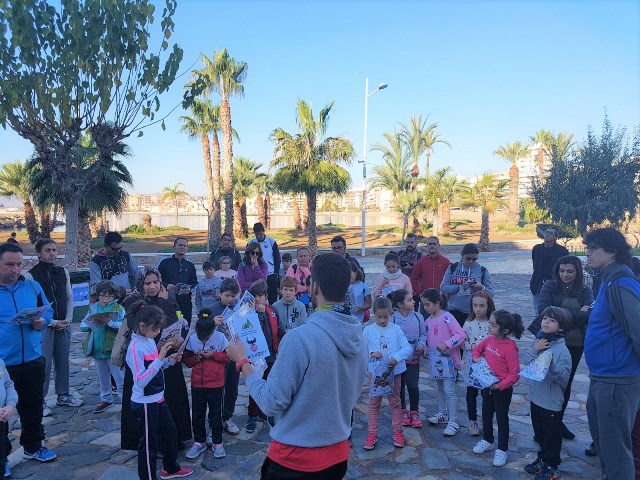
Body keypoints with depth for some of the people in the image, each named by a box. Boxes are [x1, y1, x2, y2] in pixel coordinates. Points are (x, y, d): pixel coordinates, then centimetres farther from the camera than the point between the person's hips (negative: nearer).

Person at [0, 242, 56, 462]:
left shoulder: (33, 287, 2)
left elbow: (48, 311, 12)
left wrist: (43, 321, -9)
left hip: (32, 360, 4)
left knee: (33, 406, 17)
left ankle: (33, 446, 36)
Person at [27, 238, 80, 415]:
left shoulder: (63, 272, 5)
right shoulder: (32, 275, -10)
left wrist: (68, 319, -2)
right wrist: (53, 322, -12)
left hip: (63, 325, 5)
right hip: (44, 326, -5)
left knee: (63, 361, 12)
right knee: (44, 363, -2)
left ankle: (63, 395, 26)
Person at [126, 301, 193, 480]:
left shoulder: (150, 341, 3)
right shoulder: (135, 347, -23)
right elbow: (141, 380, -28)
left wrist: (169, 360, -2)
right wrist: (160, 357, -31)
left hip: (158, 398, 9)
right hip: (145, 402, -9)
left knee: (170, 432, 22)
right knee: (149, 442, 7)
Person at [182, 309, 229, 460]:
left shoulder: (220, 338, -12)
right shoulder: (192, 339, -6)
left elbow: (228, 356, -8)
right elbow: (187, 360, 2)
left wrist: (213, 354, -19)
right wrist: (195, 358, -18)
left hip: (216, 384, -3)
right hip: (197, 384, 3)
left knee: (216, 414, 9)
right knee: (197, 414, 14)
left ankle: (217, 442, 24)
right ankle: (199, 442, 30)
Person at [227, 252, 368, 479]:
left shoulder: (299, 339, -26)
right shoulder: (359, 338, -4)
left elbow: (272, 403, -19)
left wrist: (242, 361, -8)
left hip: (294, 459, -6)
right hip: (338, 455, 6)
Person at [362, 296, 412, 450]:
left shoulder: (396, 329, -4)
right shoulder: (368, 330, -5)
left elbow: (408, 348, -10)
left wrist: (397, 357, -27)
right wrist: (371, 354, -26)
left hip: (394, 371, 0)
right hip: (375, 372, 0)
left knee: (395, 401, 12)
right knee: (374, 402, 9)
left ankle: (397, 431, 27)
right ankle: (372, 433, 20)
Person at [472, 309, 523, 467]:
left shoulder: (509, 348, -25)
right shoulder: (489, 340, -5)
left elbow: (515, 374, -23)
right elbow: (477, 349, 15)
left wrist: (500, 385, -26)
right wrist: (476, 358, -5)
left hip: (503, 389, -7)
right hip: (487, 385, 7)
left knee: (502, 419, 10)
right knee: (486, 414, 22)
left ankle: (502, 450, 26)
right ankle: (487, 441, 43)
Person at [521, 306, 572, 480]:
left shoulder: (562, 350, -19)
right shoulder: (538, 341, -1)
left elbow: (564, 377, -23)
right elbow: (524, 359, -3)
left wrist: (552, 365, -38)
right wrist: (534, 349, -18)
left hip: (552, 402, -6)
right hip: (535, 397, 6)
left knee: (552, 435, 12)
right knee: (539, 432, 23)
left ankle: (551, 466, 29)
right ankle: (543, 458, 42)